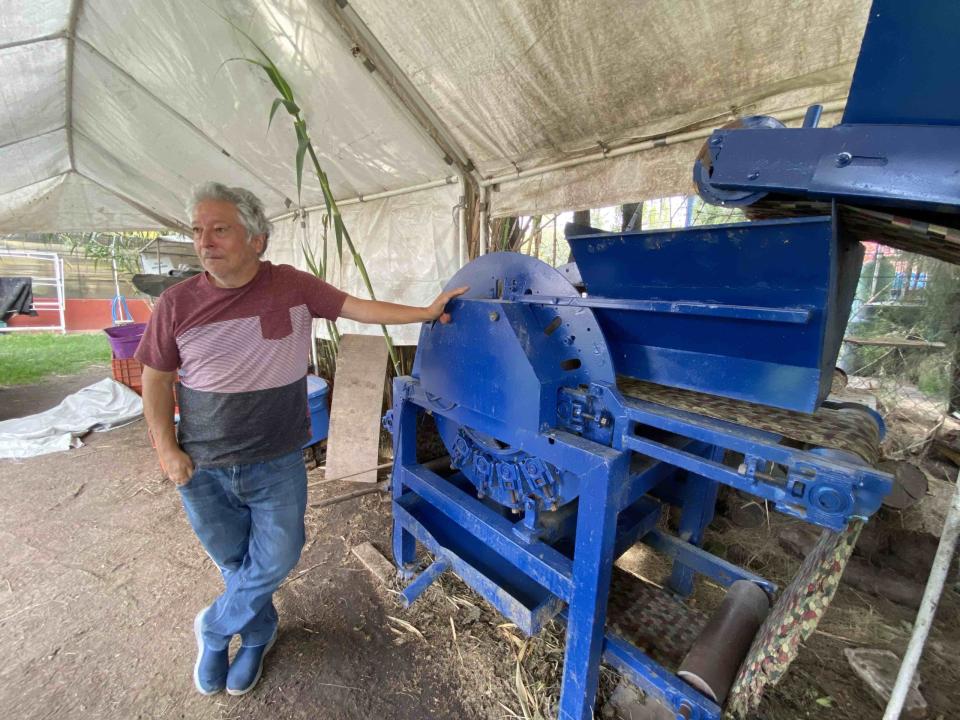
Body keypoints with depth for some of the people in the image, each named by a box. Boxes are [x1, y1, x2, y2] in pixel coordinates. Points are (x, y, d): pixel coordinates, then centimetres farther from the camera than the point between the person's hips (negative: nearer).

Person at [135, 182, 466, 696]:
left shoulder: (293, 286, -8)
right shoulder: (177, 304, -6)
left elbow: (359, 308, -6)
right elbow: (156, 379, 2)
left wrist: (426, 312, -9)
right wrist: (166, 449, -6)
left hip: (277, 465, 0)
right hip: (202, 471, 1)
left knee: (275, 558, 10)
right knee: (234, 562, 19)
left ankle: (213, 629, 42)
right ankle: (257, 636, 48)